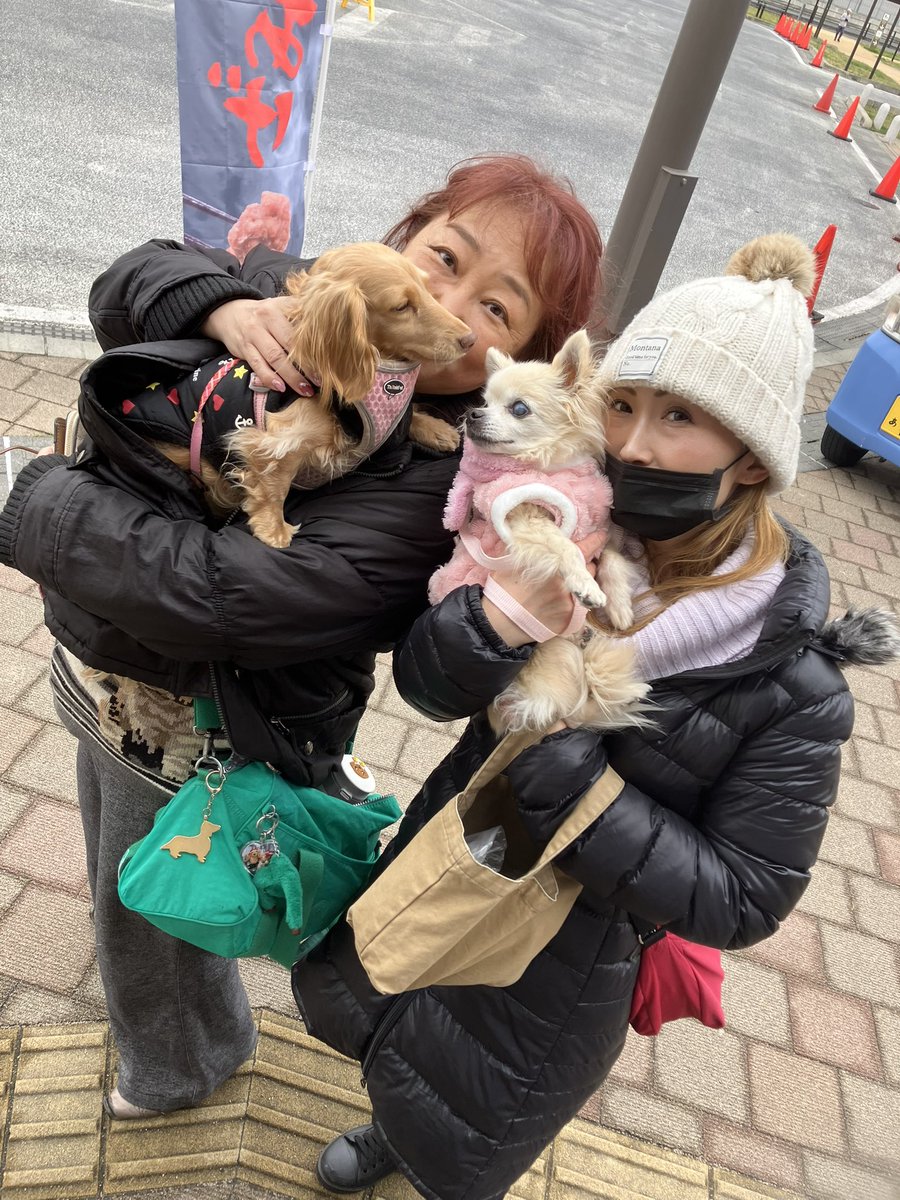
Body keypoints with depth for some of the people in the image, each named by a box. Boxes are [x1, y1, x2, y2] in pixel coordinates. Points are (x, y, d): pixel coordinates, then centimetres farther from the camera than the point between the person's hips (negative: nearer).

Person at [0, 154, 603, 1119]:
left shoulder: (441, 482, -32)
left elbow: (209, 594, -38)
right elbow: (133, 280, -4)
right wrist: (223, 308, -26)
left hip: (183, 734, -7)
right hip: (101, 665, 8)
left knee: (150, 919, 22)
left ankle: (179, 1068, 61)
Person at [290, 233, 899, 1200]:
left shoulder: (789, 681, -25)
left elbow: (743, 899, -20)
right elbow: (426, 683, -16)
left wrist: (582, 791, -32)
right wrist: (508, 611, -37)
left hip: (551, 985, -3)